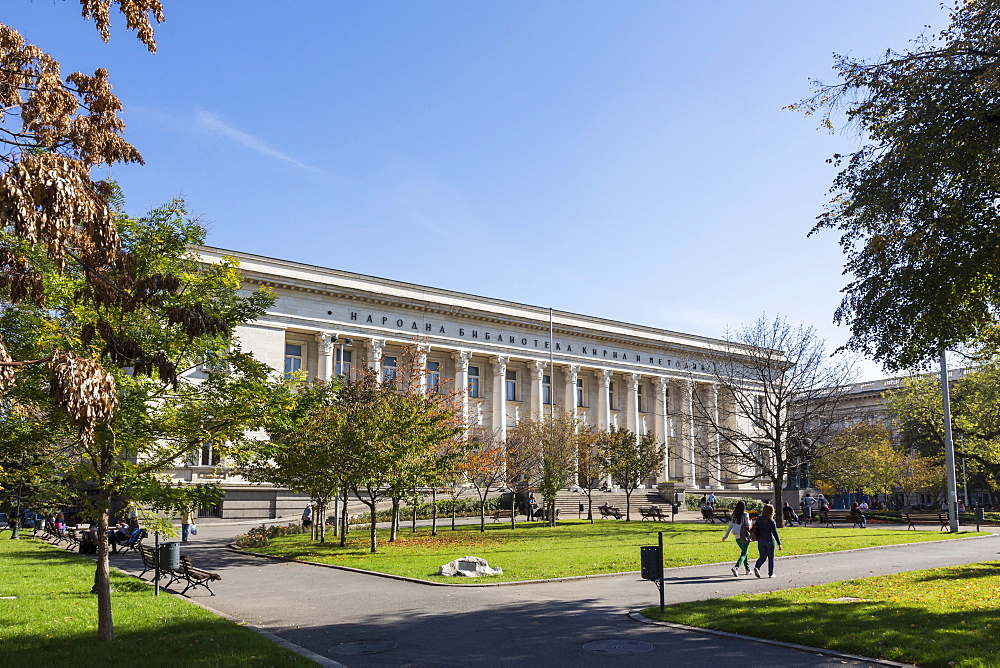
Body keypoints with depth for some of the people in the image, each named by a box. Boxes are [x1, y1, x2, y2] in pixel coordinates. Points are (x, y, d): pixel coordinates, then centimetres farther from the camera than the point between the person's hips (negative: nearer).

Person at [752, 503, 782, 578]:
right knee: (771, 558, 11)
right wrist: (779, 543, -10)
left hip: (760, 541, 4)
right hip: (770, 541, -4)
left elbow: (755, 529, 7)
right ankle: (771, 573, 16)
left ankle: (757, 567, -12)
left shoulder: (758, 519, 1)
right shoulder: (771, 521, -13)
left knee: (762, 557, 13)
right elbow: (775, 533, -14)